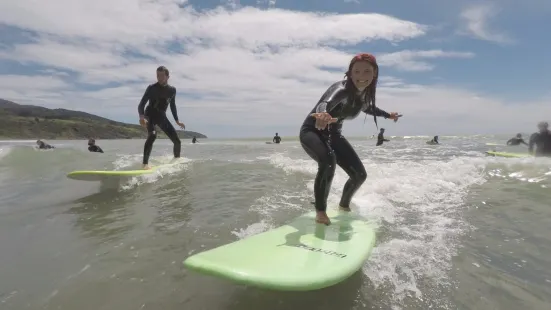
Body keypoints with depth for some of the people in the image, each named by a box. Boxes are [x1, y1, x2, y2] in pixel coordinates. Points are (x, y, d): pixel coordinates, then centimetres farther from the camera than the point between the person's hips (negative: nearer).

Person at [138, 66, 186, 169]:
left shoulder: (172, 90, 5)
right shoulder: (152, 88, -7)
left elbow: (173, 106, 18)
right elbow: (141, 105, -10)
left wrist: (177, 121, 15)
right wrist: (141, 116, -29)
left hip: (162, 116, 4)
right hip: (150, 115, -4)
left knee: (177, 141, -3)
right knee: (152, 135, -34)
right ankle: (145, 164, -35)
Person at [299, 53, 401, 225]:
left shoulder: (366, 95, -3)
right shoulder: (342, 89, -27)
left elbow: (367, 108, 22)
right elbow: (325, 103, -50)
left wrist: (388, 115, 37)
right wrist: (322, 114, -74)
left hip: (334, 135, 7)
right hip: (312, 131, -7)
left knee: (360, 174, 4)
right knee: (328, 161, -39)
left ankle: (344, 205, 34)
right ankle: (320, 211, -20)